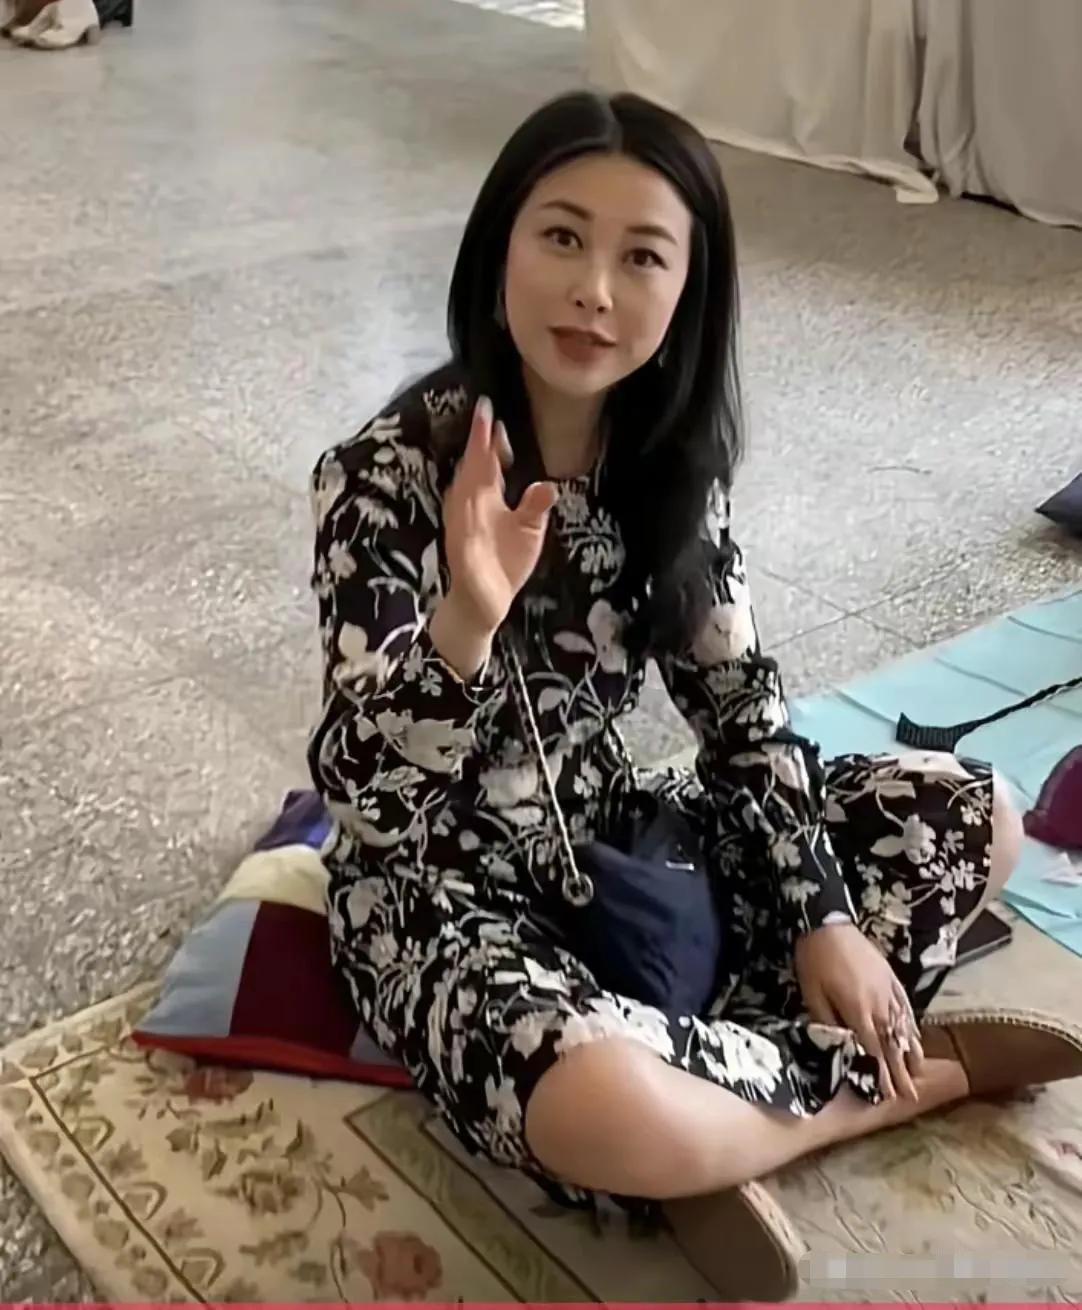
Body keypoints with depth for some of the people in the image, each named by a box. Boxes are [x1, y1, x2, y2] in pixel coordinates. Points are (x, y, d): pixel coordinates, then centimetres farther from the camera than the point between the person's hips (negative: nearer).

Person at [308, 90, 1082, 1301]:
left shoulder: (667, 460, -5)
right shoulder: (386, 474, -22)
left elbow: (737, 701, 2)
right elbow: (367, 789, -26)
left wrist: (824, 915, -6)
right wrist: (468, 619, -45)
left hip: (607, 837, 6)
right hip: (437, 887, -6)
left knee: (973, 817, 1)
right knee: (608, 1116, -36)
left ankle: (710, 1113, -10)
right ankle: (905, 1072, -5)